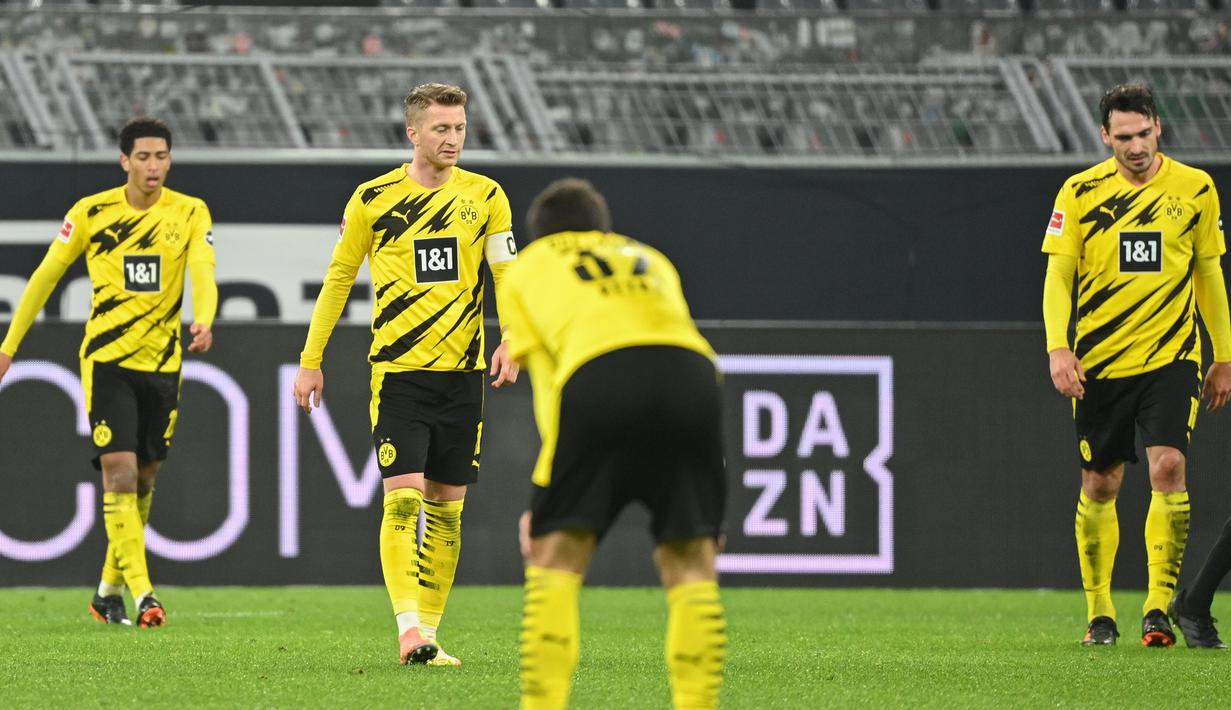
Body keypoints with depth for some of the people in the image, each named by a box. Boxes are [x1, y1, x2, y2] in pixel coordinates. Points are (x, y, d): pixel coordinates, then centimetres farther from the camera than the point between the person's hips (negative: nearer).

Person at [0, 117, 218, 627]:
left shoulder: (190, 213, -1)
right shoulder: (92, 212, -3)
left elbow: (202, 274, -15)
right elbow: (46, 275, 5)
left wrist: (203, 321, -36)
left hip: (163, 361, 2)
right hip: (106, 359, -2)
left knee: (144, 478, 10)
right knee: (120, 473, -14)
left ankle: (109, 590, 26)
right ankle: (141, 593, -17)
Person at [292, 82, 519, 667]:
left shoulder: (485, 196, 4)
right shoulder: (374, 199, 0)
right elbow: (338, 278, 8)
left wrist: (511, 342, -16)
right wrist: (311, 360, 6)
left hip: (462, 373, 3)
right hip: (397, 371, -3)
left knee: (446, 506, 5)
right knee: (403, 498, -14)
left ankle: (428, 633, 12)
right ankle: (408, 629, -20)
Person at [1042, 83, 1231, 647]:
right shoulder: (1080, 193, -1)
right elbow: (1058, 276, -1)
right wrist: (1057, 347, -15)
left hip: (1171, 358, 0)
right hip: (1100, 365, 0)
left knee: (1168, 469, -17)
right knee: (1098, 488, 4)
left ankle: (1159, 608, -12)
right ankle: (1099, 611, 19)